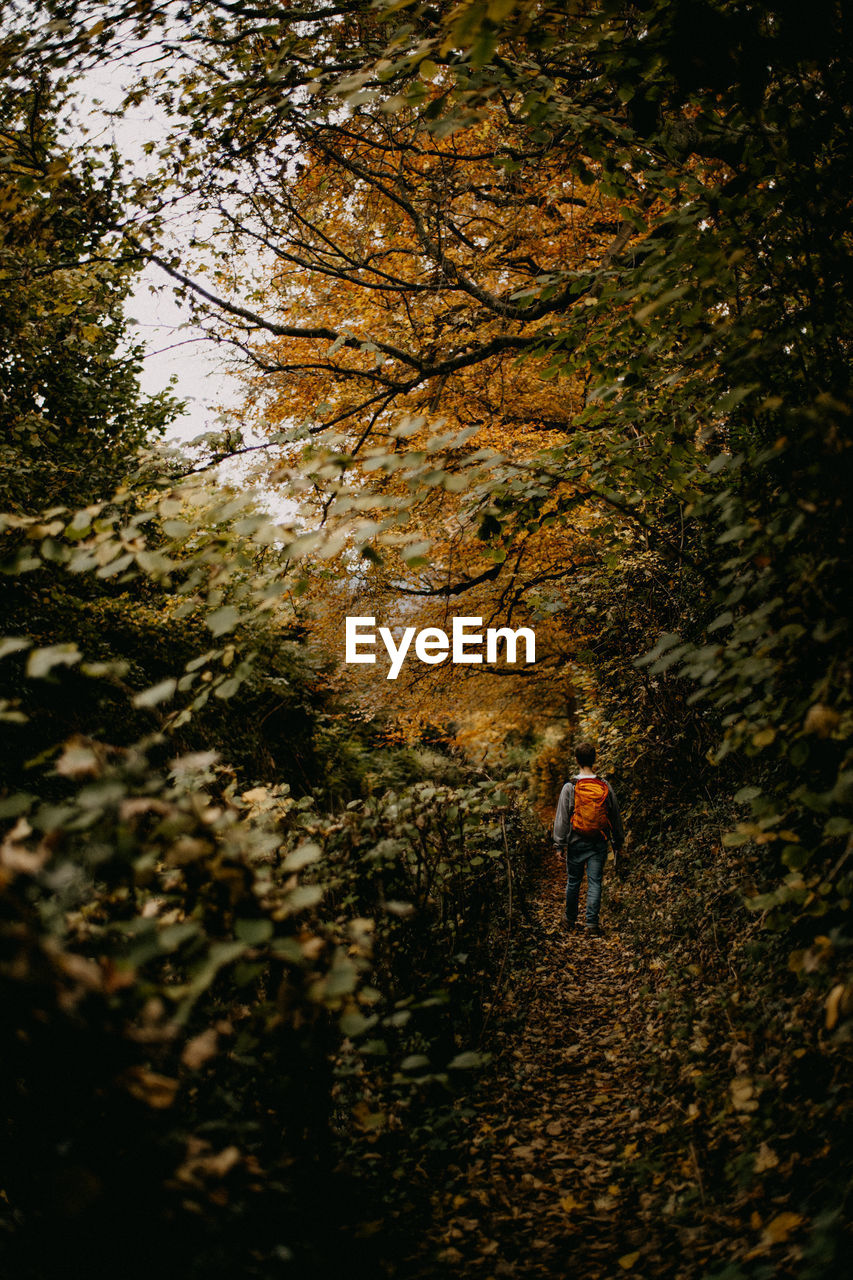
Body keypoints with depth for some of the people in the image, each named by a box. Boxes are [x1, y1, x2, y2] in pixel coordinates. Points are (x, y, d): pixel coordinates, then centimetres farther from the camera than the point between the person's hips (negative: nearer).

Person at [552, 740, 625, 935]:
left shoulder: (570, 787, -9)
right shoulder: (605, 787, -2)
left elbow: (562, 817, -7)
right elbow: (616, 816, 7)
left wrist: (560, 843, -1)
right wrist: (619, 841, 17)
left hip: (577, 842, -1)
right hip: (599, 843, 1)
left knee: (573, 881, 12)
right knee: (595, 882, 4)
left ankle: (570, 918, 26)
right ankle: (592, 921, -2)